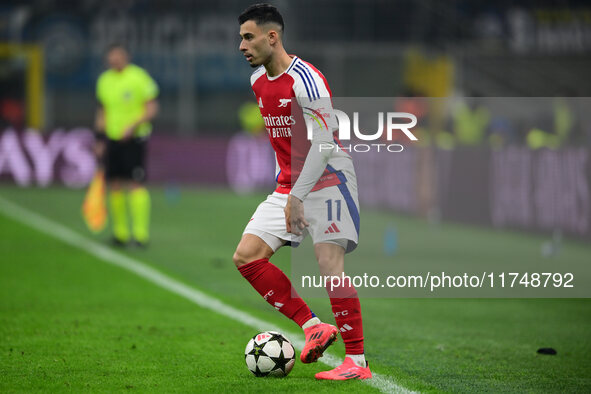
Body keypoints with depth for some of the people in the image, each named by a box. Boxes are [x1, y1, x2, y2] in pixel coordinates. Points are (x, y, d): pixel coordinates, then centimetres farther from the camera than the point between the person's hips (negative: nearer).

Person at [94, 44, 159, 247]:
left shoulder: (139, 77, -7)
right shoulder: (104, 80, 11)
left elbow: (152, 109, -7)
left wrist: (133, 126, -18)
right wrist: (100, 140, 15)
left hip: (134, 138, -5)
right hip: (112, 138, 6)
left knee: (136, 185, -11)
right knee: (114, 185, 4)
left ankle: (141, 233, -11)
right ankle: (120, 232, 12)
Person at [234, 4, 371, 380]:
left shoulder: (304, 79, -19)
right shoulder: (258, 81, 8)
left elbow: (324, 141, -24)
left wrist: (297, 196, -26)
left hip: (327, 180, -9)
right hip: (288, 184, 9)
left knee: (330, 265, -16)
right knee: (246, 256, -3)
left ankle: (358, 361, -11)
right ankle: (314, 327, 0)